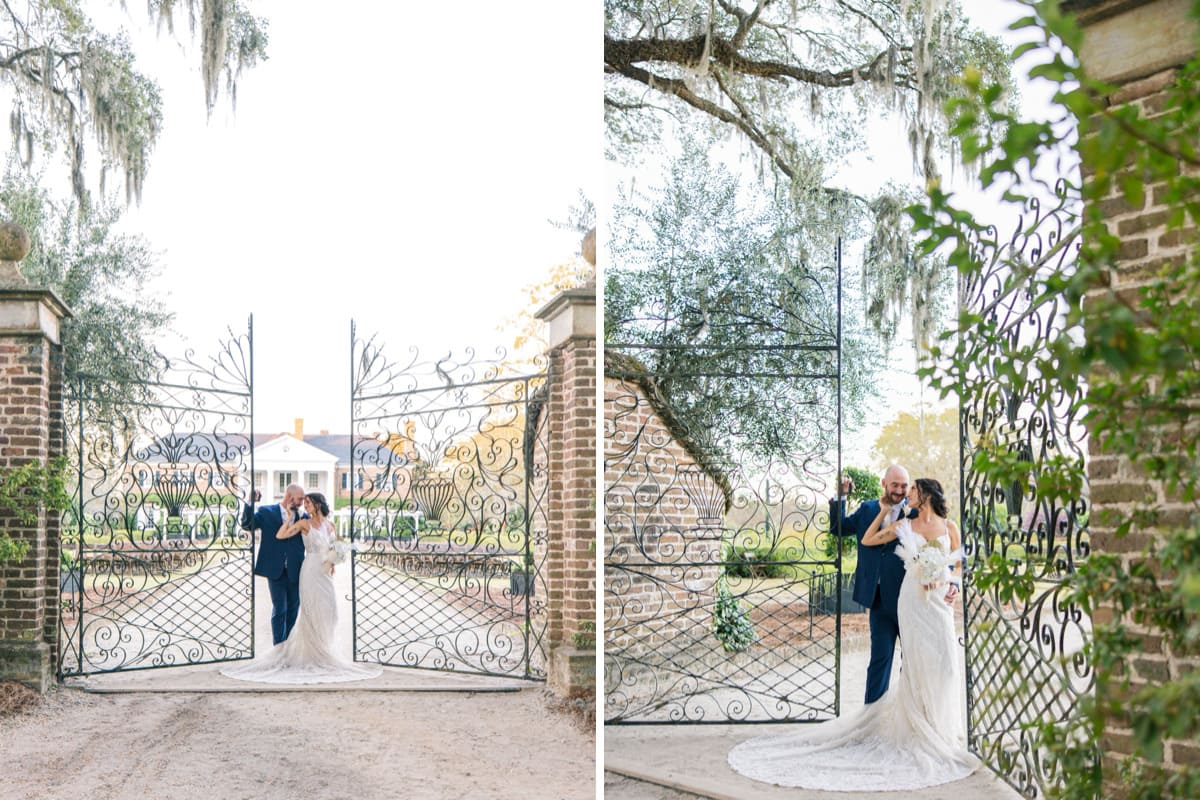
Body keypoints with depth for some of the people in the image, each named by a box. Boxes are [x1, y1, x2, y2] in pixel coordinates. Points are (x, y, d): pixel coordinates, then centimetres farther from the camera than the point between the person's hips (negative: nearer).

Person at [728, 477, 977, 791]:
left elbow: (957, 565, 8)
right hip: (913, 598, -1)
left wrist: (942, 579, -11)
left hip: (939, 598, 1)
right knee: (918, 661, -3)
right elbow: (867, 540, 12)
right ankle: (922, 728, 3)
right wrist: (884, 510, 14)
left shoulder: (949, 527, 7)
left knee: (944, 659, -2)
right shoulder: (904, 525, 8)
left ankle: (944, 728, 12)